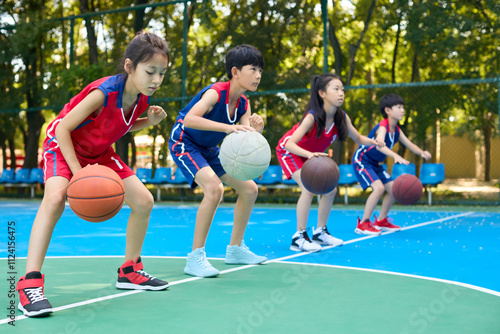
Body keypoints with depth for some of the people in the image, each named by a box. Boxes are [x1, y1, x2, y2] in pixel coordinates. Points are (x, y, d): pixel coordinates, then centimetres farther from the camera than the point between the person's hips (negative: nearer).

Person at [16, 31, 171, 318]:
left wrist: (148, 121, -9)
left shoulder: (141, 98, -12)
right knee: (56, 197, -35)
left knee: (144, 201, 0)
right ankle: (30, 284, -33)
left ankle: (129, 271, 17)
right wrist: (77, 171, -34)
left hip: (100, 153, 7)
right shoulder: (104, 92, -34)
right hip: (64, 145, -7)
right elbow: (63, 128, -27)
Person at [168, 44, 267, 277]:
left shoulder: (243, 104, -3)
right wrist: (226, 127, -53)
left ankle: (235, 249, 24)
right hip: (184, 143, -9)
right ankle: (195, 258, -22)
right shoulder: (215, 92, -26)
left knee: (250, 189, 9)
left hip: (208, 149, 9)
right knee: (215, 188, -32)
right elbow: (189, 119, -44)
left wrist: (256, 131, -31)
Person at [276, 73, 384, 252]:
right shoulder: (312, 117, -35)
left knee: (330, 190, 3)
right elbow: (290, 143, -43)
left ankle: (320, 232, 18)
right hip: (288, 151, -7)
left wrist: (373, 141, -25)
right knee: (309, 188, -24)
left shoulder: (342, 117, -17)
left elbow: (359, 138, -3)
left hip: (312, 154, 7)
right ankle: (299, 237, -16)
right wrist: (310, 154, -60)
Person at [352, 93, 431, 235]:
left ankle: (381, 221, 25)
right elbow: (379, 145, -44)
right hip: (361, 161, -9)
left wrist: (422, 153, -20)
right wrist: (395, 156, -60)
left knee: (393, 189, 9)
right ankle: (363, 224, -15)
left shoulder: (396, 130, 2)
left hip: (375, 164, 9)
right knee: (379, 188, -25)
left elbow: (410, 145, 2)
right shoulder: (383, 127, -25)